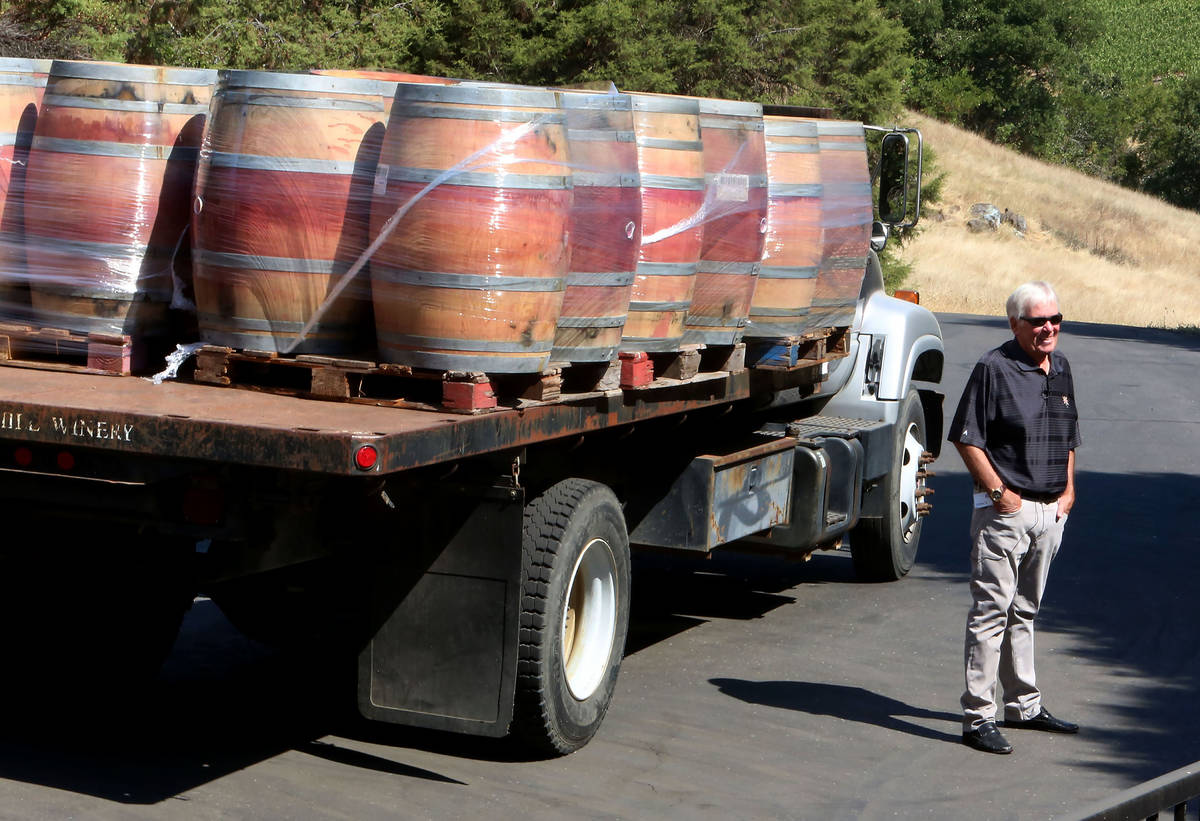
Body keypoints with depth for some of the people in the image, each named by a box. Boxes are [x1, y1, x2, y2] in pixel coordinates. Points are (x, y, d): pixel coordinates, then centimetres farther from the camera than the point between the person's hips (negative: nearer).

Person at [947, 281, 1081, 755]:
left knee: (1025, 610, 17)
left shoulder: (1060, 367, 12)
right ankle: (978, 718, -4)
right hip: (1006, 508, -7)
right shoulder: (994, 368, -11)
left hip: (1050, 511, 7)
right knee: (991, 611, -6)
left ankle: (1024, 705, 27)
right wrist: (997, 491, -14)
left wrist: (1068, 488, 13)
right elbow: (966, 437, -12)